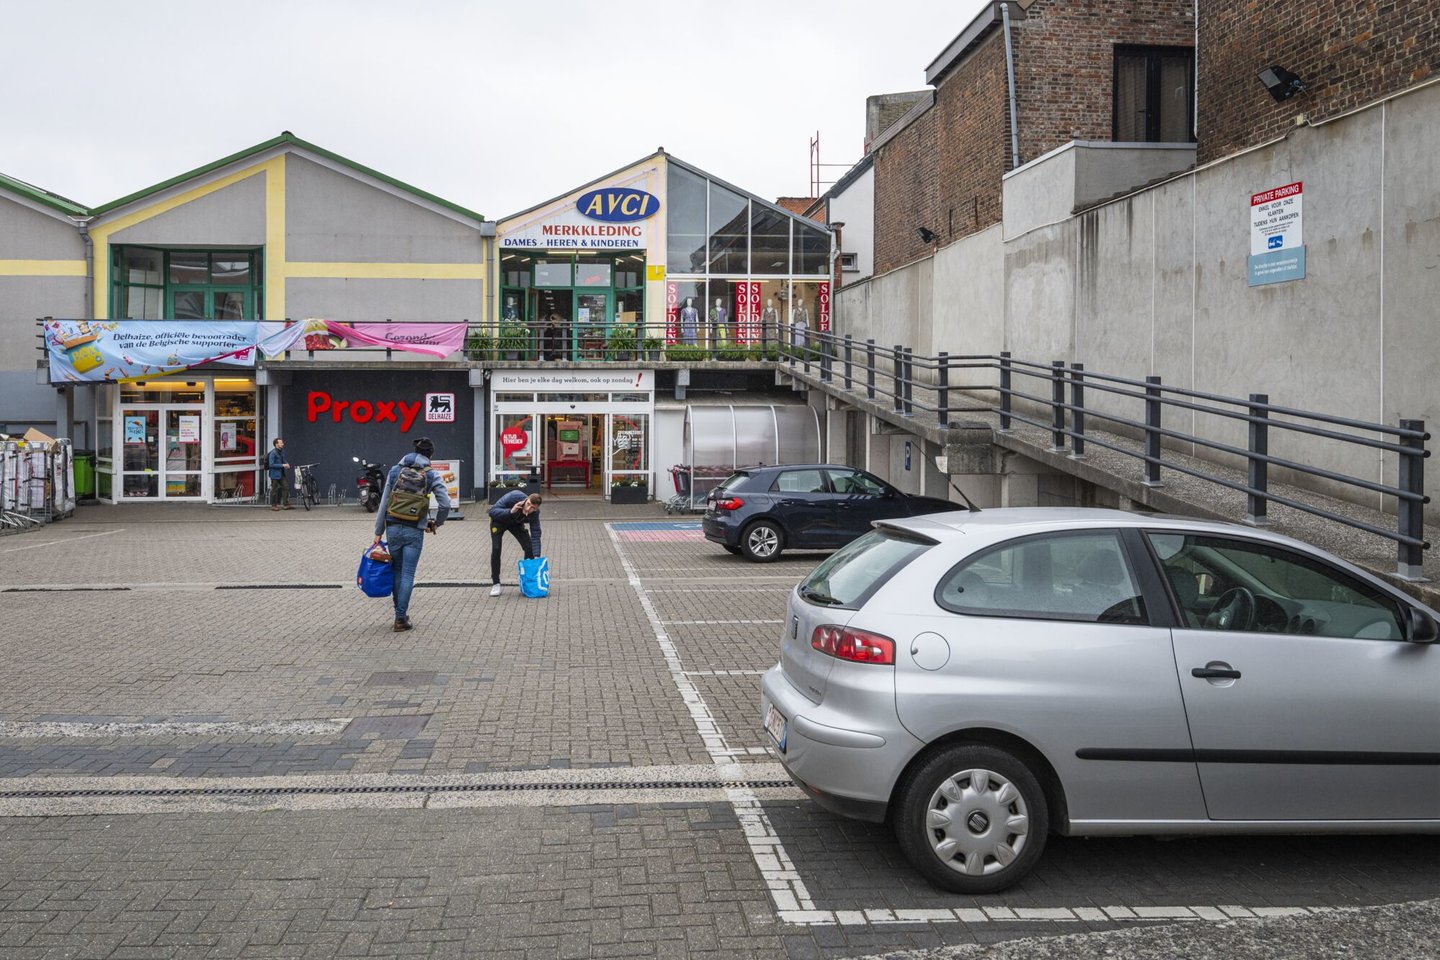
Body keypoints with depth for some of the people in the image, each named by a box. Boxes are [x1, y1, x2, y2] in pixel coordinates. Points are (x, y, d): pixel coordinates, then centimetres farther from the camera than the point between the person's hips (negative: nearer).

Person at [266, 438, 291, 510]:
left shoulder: (281, 452, 9)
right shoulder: (273, 453, -16)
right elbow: (271, 465, -21)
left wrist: (287, 464, 2)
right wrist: (282, 465, -22)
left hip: (281, 474, 8)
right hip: (275, 474, -8)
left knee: (285, 488, 4)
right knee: (275, 490, 1)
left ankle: (286, 504, 8)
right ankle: (273, 505, 12)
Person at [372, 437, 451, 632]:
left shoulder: (395, 471, 5)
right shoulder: (431, 476, -3)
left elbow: (384, 503, 4)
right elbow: (445, 505, -9)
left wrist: (378, 532, 8)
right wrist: (436, 523, 9)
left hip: (393, 529, 3)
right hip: (414, 531, -3)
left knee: (397, 572, 15)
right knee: (407, 575, 1)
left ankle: (400, 613, 23)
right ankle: (401, 618, 0)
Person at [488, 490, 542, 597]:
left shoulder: (534, 513, -29)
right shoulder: (514, 497, -40)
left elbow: (535, 536, -27)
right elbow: (492, 511, -39)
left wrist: (536, 557, -37)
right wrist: (510, 512, -54)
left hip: (516, 523, 3)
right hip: (499, 521, -3)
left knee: (529, 547, -10)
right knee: (496, 549, -17)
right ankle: (495, 584, -4)